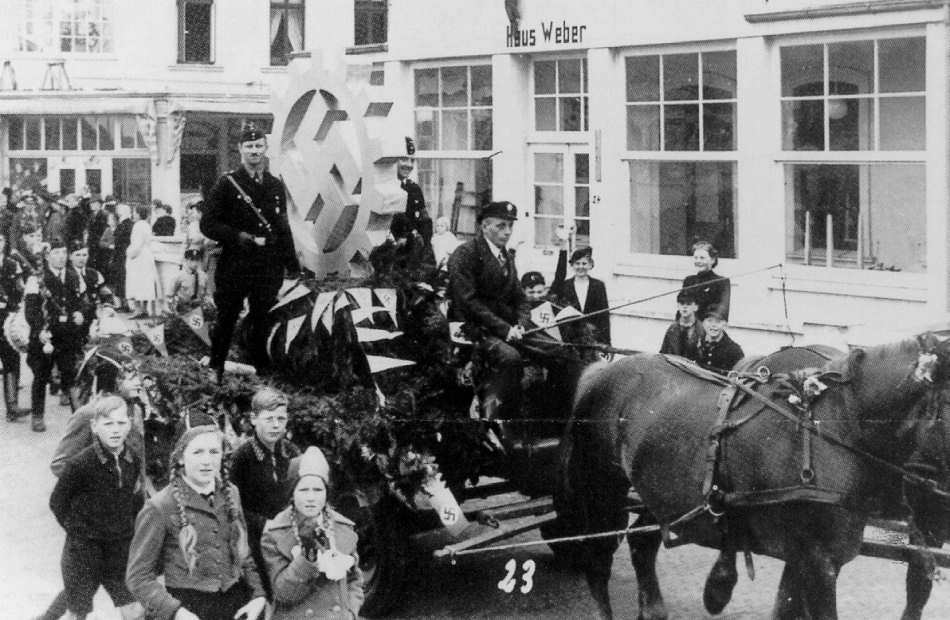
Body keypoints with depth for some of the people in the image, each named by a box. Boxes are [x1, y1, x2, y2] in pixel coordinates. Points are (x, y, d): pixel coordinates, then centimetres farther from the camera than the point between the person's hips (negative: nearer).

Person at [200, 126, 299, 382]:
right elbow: (208, 224, -4)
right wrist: (237, 236, -16)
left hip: (269, 268, 3)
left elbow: (283, 229, 18)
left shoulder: (276, 186, 13)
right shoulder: (227, 184, -1)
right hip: (234, 266, -3)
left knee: (262, 323, 7)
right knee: (226, 321, 2)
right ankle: (215, 374, 12)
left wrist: (293, 266, 14)